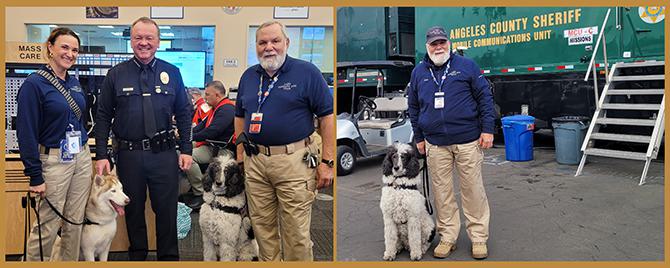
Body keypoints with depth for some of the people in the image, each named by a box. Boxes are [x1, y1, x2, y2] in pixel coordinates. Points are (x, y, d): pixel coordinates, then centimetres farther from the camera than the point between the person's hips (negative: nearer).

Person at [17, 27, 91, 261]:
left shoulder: (74, 82, 10)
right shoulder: (34, 84, -11)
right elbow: (26, 133, -13)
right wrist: (35, 176, -15)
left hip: (82, 158, 7)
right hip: (54, 160, -6)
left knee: (75, 222, 13)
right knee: (47, 226, 0)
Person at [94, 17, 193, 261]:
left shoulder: (172, 73, 5)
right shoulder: (116, 74, 3)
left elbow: (184, 114, 7)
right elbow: (103, 117, 4)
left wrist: (186, 149, 1)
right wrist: (101, 155, -1)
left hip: (164, 153, 0)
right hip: (128, 154, 0)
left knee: (167, 209, 6)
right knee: (133, 209, 13)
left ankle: (169, 257, 21)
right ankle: (137, 254, 32)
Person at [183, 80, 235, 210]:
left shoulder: (227, 109, -16)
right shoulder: (218, 108, 19)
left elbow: (211, 132, -25)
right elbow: (203, 125, 17)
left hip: (218, 150, -11)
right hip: (210, 145, 11)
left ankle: (200, 194, -16)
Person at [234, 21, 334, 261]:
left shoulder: (307, 72, -3)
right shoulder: (248, 76, 13)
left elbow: (327, 115, -6)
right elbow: (240, 116, 21)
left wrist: (326, 162, -10)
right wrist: (240, 154, 13)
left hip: (294, 160, -5)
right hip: (254, 161, 5)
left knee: (296, 232, 0)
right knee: (262, 227, 14)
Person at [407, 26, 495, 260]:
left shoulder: (466, 66, 3)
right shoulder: (418, 72, 10)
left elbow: (485, 97, 2)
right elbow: (413, 107, 16)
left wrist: (487, 129, -4)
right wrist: (419, 138, 13)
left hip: (468, 141, -2)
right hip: (435, 144, 3)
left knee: (473, 190, 3)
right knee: (442, 192, 7)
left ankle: (479, 238, 16)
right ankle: (447, 237, 19)